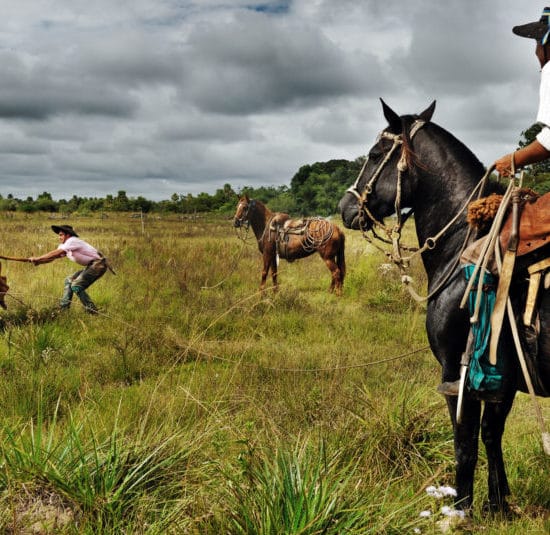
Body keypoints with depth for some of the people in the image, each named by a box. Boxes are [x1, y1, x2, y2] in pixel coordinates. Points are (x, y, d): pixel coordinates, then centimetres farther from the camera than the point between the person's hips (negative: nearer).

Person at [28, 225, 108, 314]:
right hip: (90, 266, 10)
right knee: (69, 281, 12)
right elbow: (54, 256, 4)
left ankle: (92, 311, -9)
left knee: (76, 286, -14)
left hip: (98, 265, -10)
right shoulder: (64, 246, 13)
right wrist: (38, 262, -12)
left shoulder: (72, 241, -16)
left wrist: (37, 259, -20)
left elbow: (55, 253, -22)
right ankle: (63, 308, 16)